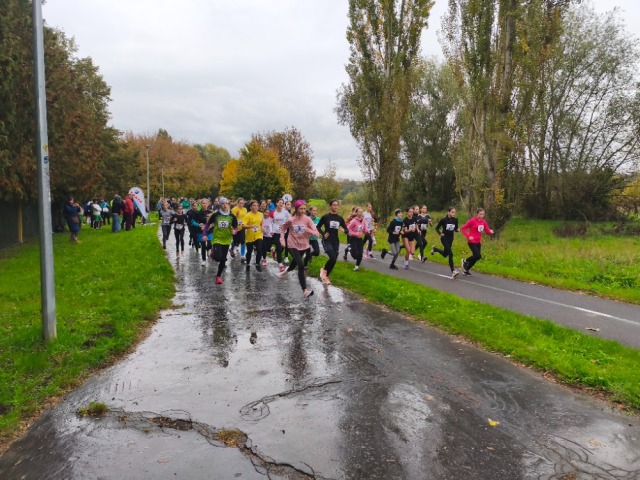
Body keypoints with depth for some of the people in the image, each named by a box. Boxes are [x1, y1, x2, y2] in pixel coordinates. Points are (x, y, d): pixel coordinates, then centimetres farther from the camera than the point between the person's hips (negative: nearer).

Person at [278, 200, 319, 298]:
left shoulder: (308, 219, -14)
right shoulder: (291, 220, -15)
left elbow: (317, 233, -18)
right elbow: (283, 228, 5)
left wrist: (309, 230, -35)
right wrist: (282, 239, -6)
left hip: (303, 245, 3)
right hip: (293, 245, -3)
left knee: (295, 262, 25)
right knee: (301, 266, -18)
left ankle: (286, 271, 61)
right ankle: (305, 290, -15)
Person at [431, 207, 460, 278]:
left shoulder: (455, 220, -2)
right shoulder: (443, 219, -13)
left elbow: (455, 229, 10)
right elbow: (437, 228, -3)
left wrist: (458, 230, -13)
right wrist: (440, 234, -20)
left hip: (451, 238, 6)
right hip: (444, 238, -6)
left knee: (445, 254, 16)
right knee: (450, 254, -19)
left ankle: (434, 249, 45)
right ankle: (453, 271, -12)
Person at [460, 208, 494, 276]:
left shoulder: (484, 222, 6)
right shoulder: (472, 221, -12)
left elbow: (487, 231, 10)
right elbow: (463, 228, -10)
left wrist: (490, 232, -14)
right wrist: (468, 236, -20)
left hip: (478, 242, 6)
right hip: (472, 242, -6)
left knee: (475, 257, 8)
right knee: (478, 256, -17)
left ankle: (466, 270, 26)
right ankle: (465, 261, 9)